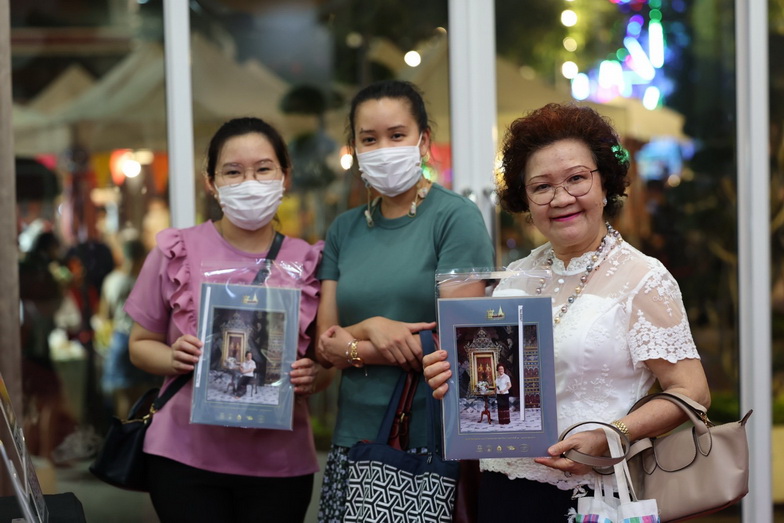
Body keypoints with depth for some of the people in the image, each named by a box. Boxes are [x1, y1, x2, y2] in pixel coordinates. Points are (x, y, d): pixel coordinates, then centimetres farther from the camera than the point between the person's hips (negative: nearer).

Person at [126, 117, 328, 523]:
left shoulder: (310, 263, 1)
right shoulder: (176, 253, -2)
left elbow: (328, 362, 9)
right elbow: (140, 345, 7)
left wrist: (312, 376, -13)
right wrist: (173, 359, -14)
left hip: (280, 463, 2)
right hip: (185, 458, -1)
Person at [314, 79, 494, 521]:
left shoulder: (456, 217, -5)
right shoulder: (345, 230, 12)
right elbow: (325, 346, 9)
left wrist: (351, 347, -5)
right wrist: (372, 328, -11)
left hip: (435, 440, -5)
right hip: (355, 436, 5)